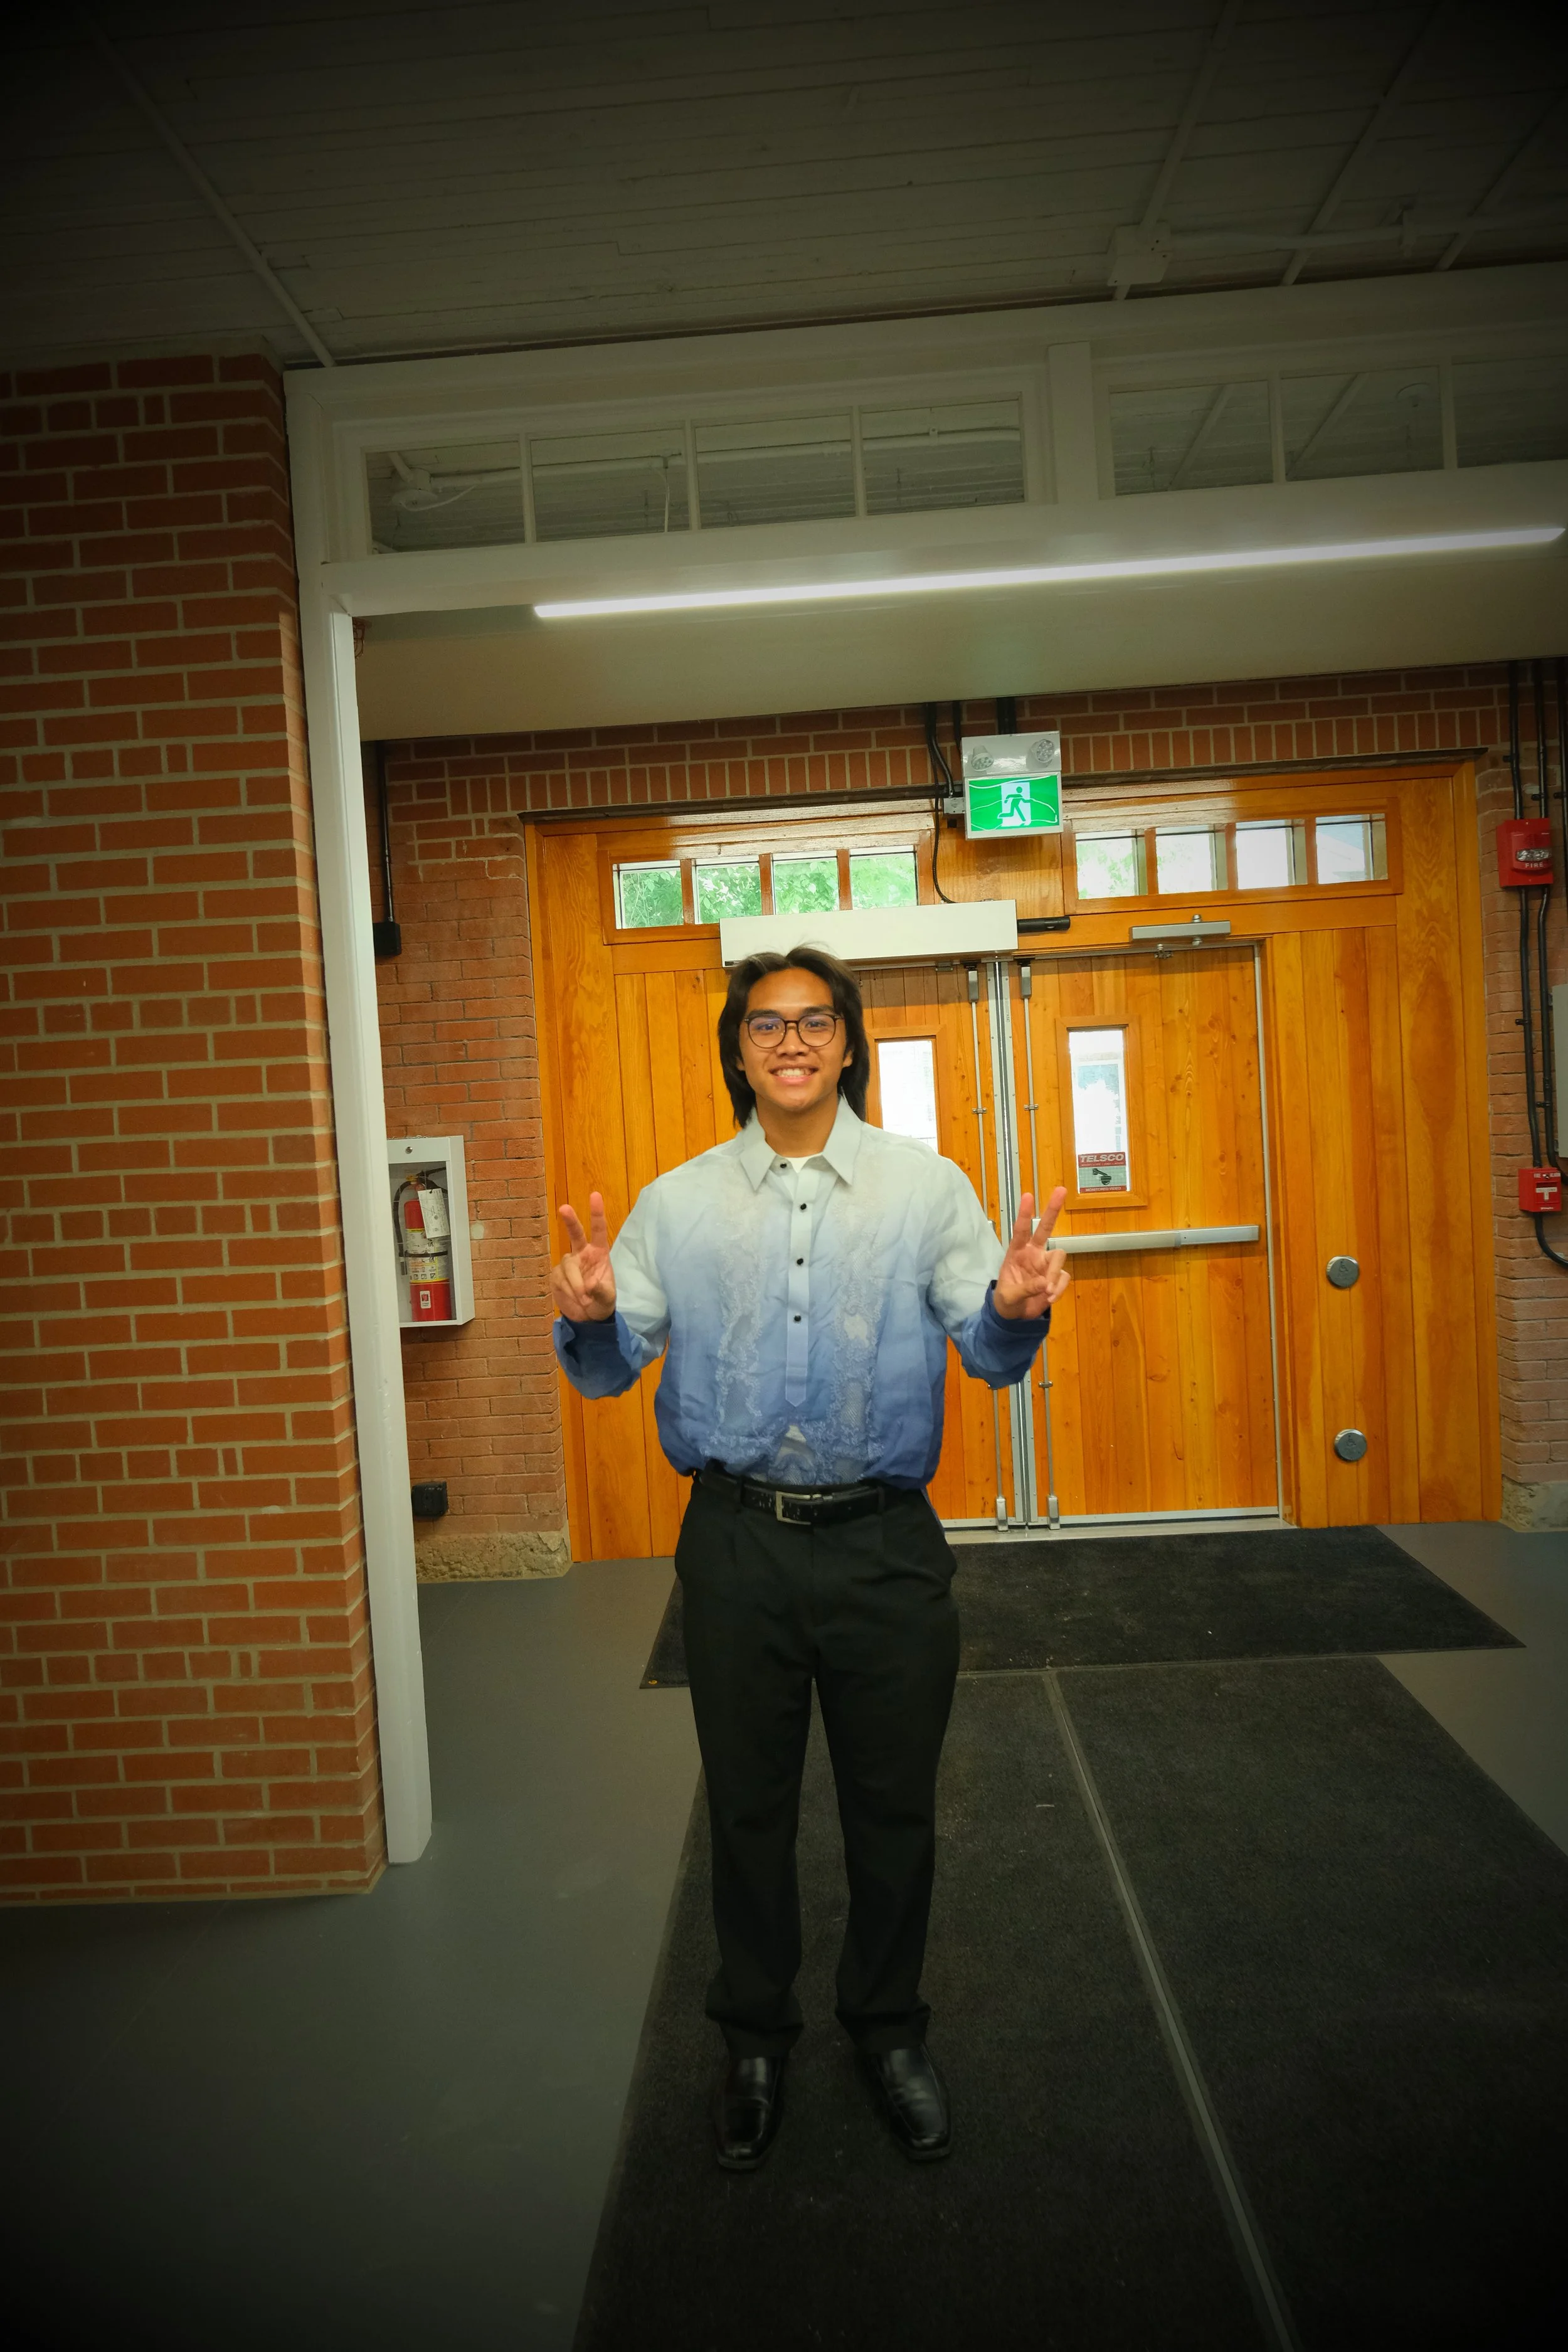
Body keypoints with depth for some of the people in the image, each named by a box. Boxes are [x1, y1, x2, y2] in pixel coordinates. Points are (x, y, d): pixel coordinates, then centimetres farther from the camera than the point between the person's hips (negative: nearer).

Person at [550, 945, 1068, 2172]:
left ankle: (890, 2025, 41)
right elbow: (611, 1369, 1)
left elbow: (988, 1353, -3)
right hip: (737, 1543, 1)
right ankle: (756, 2036, 39)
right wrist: (589, 1317, -21)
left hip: (885, 1542, 0)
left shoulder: (926, 1184, 1)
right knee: (748, 1803, 15)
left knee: (894, 1804, 15)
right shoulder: (677, 1203, 3)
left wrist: (1013, 1311, -26)